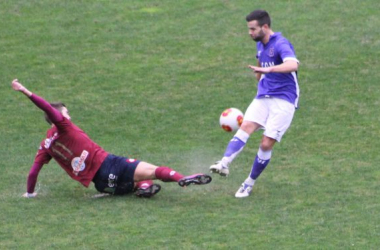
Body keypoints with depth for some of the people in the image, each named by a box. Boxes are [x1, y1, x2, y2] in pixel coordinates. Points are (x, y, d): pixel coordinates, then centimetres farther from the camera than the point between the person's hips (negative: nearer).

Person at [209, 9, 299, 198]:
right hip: (263, 97, 6)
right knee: (245, 127, -20)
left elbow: (293, 65, -36)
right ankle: (224, 164, -39)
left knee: (266, 144, -11)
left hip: (283, 101, -6)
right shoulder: (260, 45, 13)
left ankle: (249, 184, 3)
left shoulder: (281, 44, -15)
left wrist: (268, 69, -49)